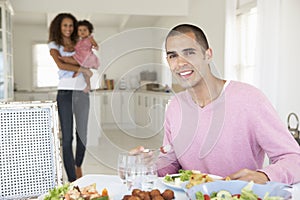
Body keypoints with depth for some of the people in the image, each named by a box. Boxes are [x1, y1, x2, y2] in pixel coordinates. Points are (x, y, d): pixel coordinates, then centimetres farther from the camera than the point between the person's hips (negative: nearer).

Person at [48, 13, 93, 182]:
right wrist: (82, 69, -11)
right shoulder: (54, 45, 7)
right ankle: (72, 178, 1)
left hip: (82, 92, 4)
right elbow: (60, 65, -10)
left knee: (83, 133, 9)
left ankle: (78, 166, 33)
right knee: (67, 136, -5)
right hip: (65, 92, -4)